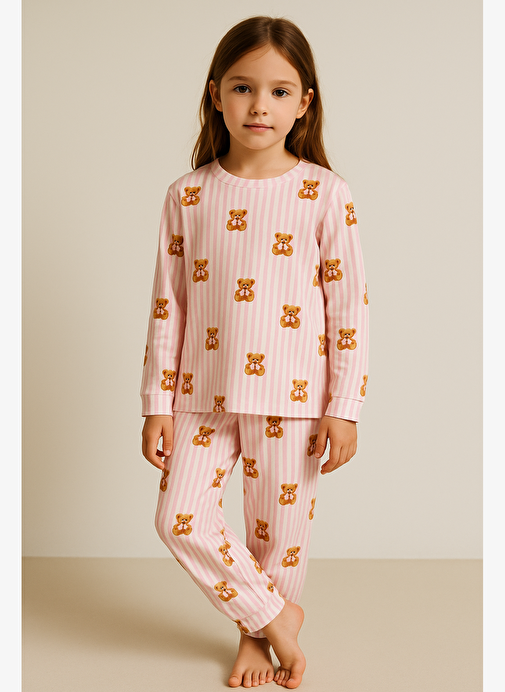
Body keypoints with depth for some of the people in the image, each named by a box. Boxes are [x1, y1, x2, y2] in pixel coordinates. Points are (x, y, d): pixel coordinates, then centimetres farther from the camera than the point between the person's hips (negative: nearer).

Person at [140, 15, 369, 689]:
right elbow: (168, 305, 4)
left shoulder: (325, 193, -6)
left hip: (291, 395, -2)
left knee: (280, 530, 8)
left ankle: (256, 637, 34)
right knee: (180, 518, -5)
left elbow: (350, 306, -4)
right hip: (204, 393, 2)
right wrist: (157, 404, 1)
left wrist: (344, 408, -7)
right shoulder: (188, 196, 1)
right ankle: (276, 615, 17)